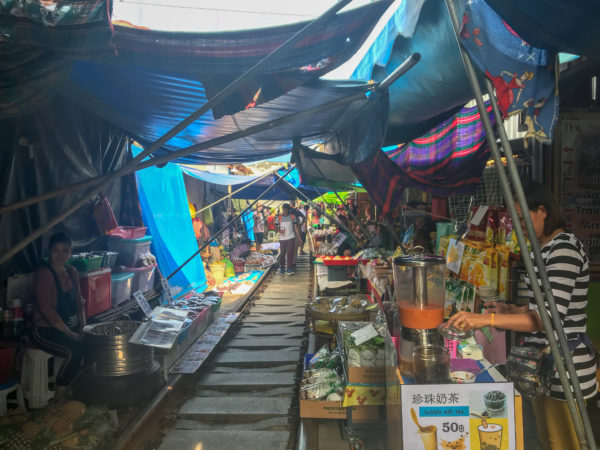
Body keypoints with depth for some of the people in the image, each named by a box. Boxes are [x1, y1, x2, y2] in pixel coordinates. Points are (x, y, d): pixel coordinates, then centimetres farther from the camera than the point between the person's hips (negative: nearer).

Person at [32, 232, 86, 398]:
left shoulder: (71, 272, 9)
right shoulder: (44, 273, -14)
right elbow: (47, 310, -20)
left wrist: (83, 327, -2)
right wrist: (70, 334, -19)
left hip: (71, 327, 7)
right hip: (46, 330, -7)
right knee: (75, 351, -30)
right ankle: (58, 399, -14)